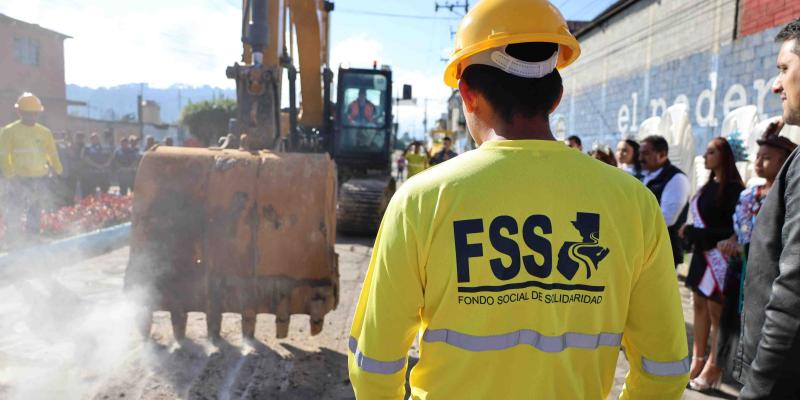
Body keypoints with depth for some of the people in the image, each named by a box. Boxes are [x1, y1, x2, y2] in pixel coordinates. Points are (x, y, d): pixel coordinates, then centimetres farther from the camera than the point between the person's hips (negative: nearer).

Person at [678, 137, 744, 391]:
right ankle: (697, 361, 18)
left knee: (716, 311, -1)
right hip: (702, 253, 8)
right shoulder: (710, 185, 12)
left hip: (718, 256, -8)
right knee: (699, 306, 10)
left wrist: (694, 233, -13)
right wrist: (690, 233, -1)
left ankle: (713, 368, 8)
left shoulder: (733, 188, -11)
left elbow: (731, 229, -14)